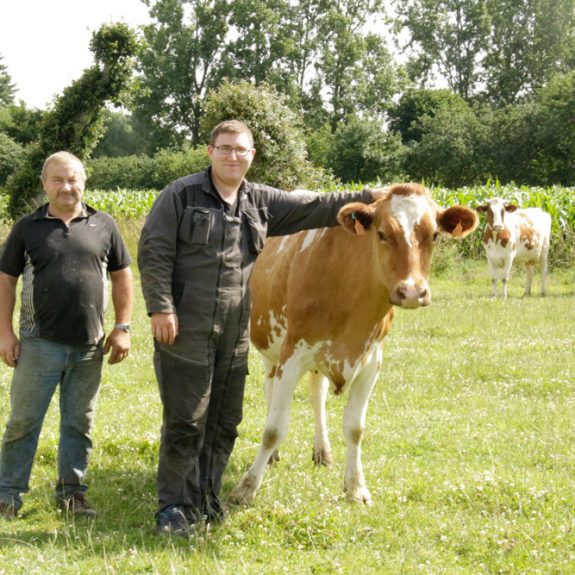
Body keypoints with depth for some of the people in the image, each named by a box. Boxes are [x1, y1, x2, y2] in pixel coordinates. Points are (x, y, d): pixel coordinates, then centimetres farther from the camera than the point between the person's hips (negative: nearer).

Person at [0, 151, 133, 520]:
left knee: (79, 423, 10)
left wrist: (122, 328, 4)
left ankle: (72, 492, 22)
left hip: (89, 346, 2)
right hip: (40, 344, -2)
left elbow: (122, 277, 10)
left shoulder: (103, 226, 5)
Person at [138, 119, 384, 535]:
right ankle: (176, 507, 6)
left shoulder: (262, 203, 12)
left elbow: (316, 207, 14)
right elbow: (153, 252, -8)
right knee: (185, 420, -4)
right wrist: (161, 308, -14)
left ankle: (206, 501, 26)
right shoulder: (181, 196, -4)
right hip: (184, 331, -6)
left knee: (224, 422, 12)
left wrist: (369, 198, 8)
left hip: (234, 335, 6)